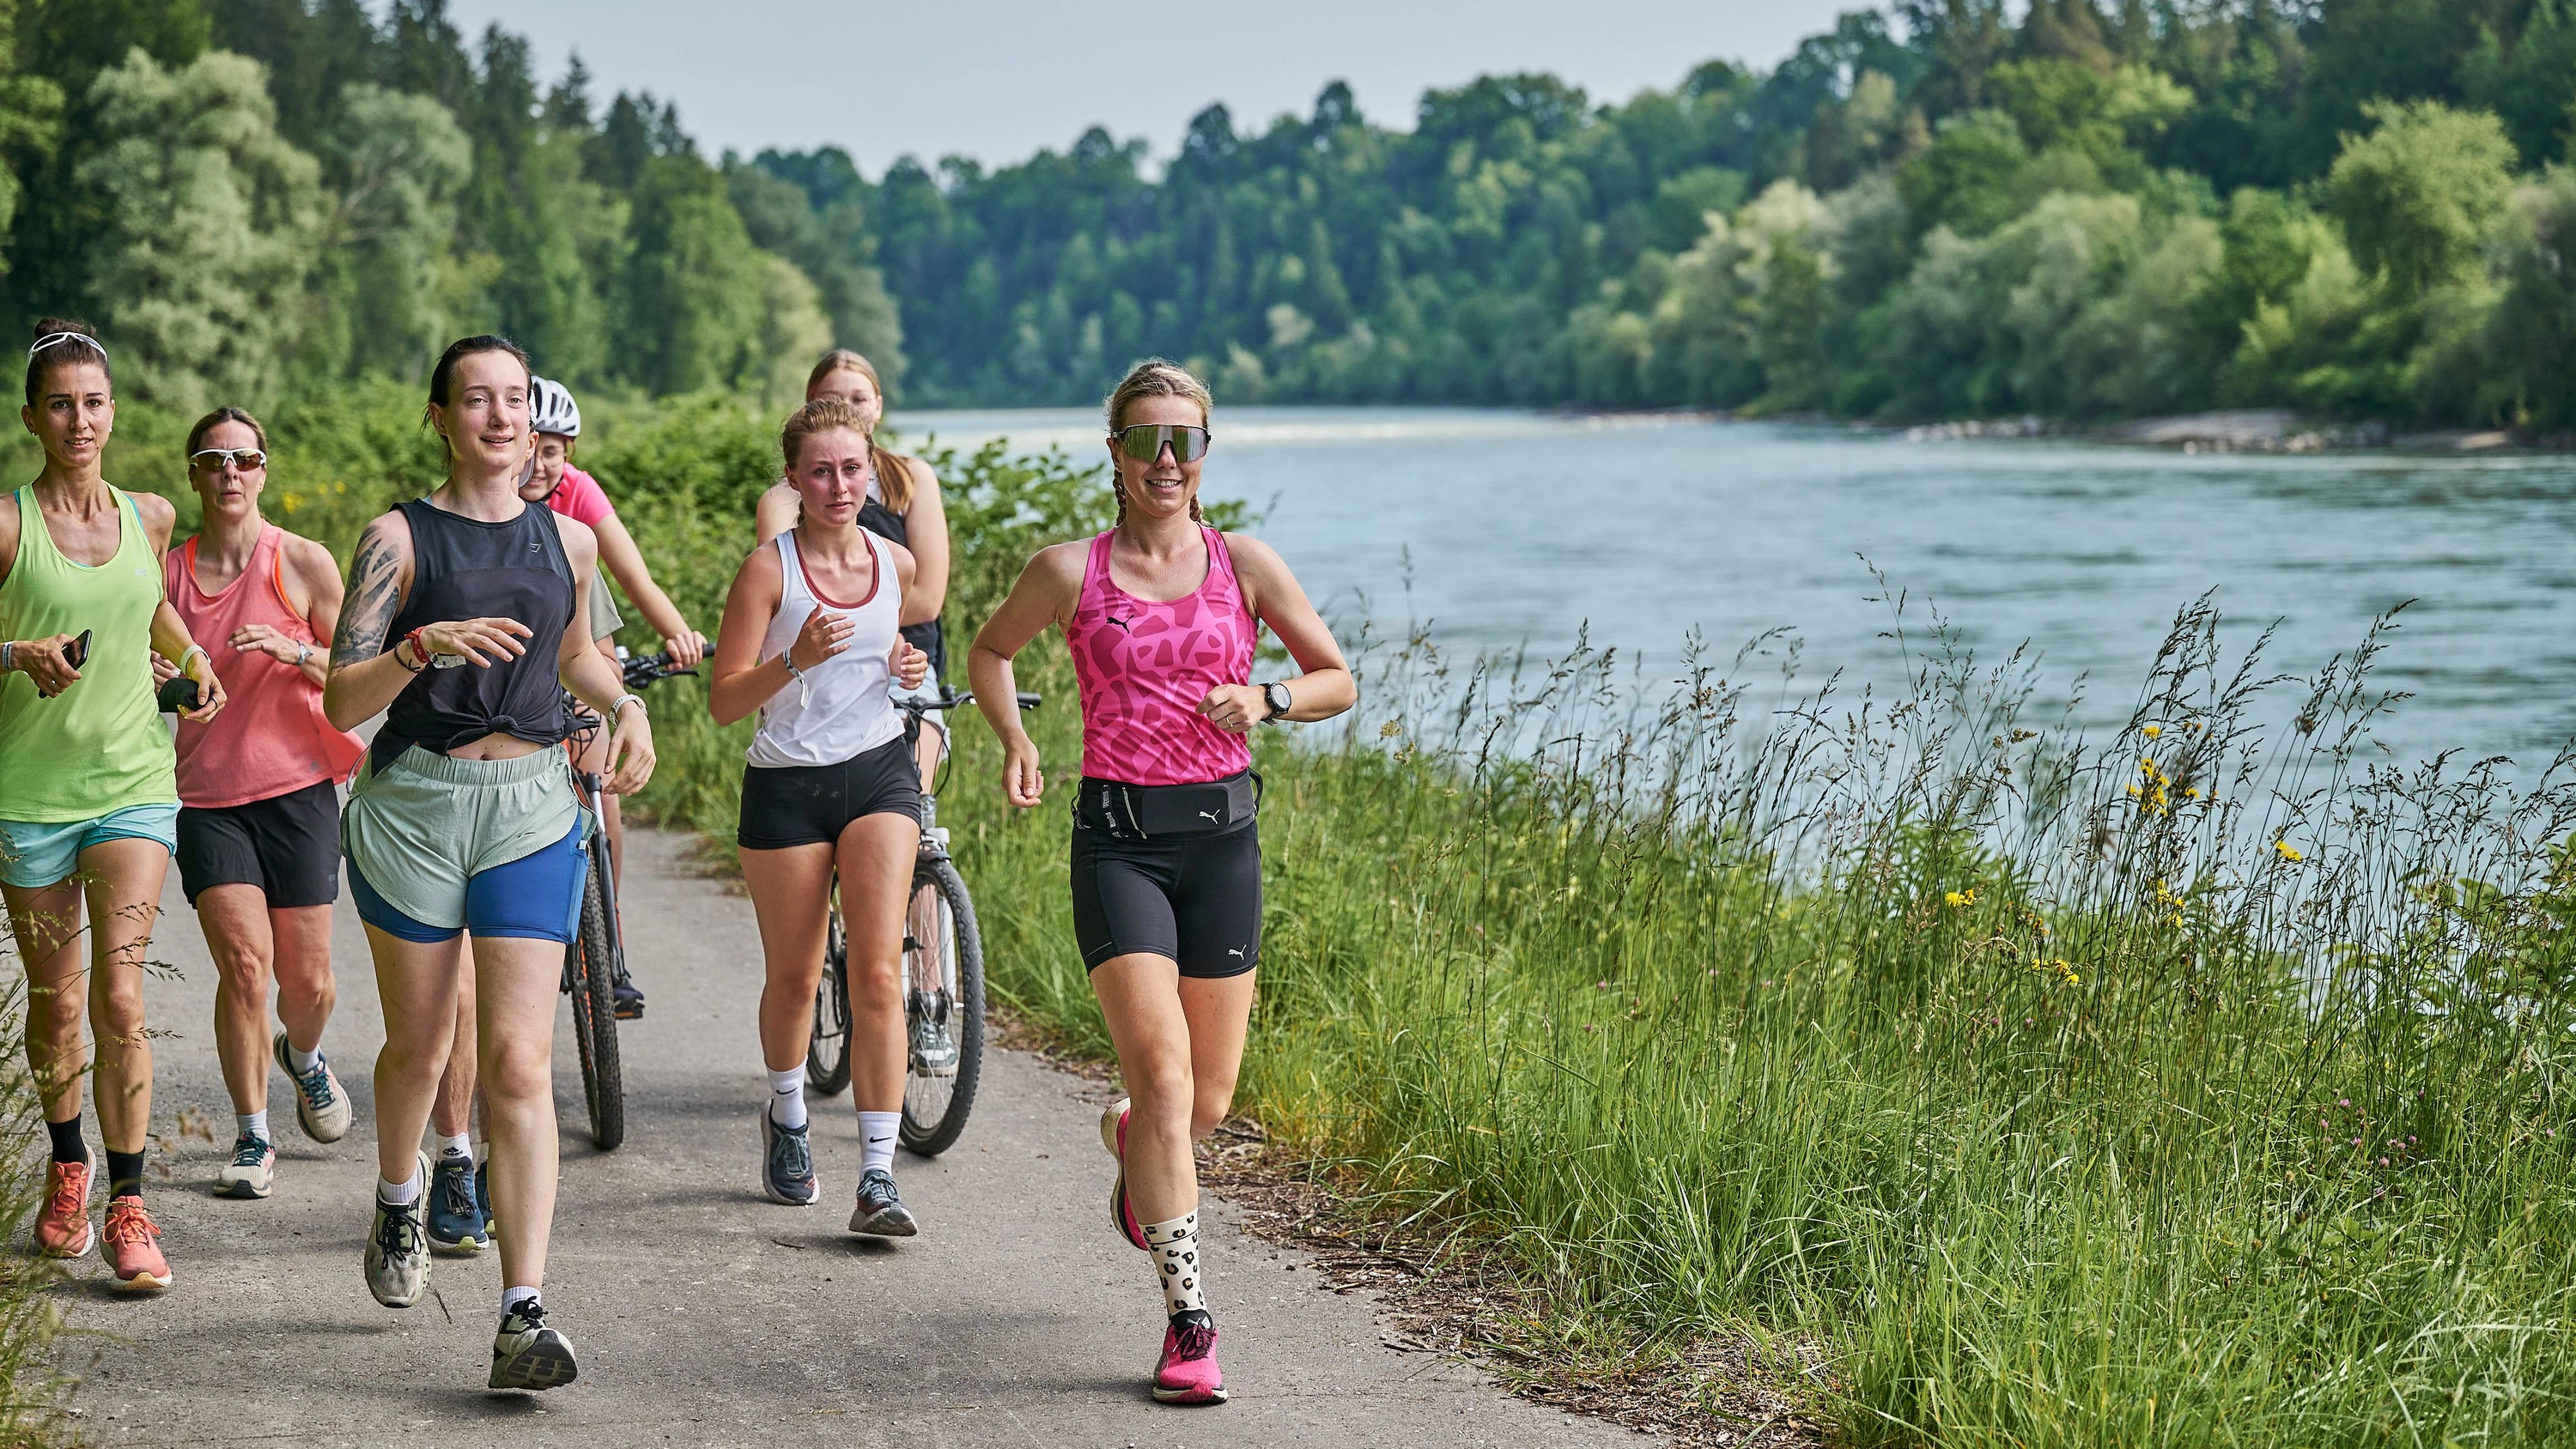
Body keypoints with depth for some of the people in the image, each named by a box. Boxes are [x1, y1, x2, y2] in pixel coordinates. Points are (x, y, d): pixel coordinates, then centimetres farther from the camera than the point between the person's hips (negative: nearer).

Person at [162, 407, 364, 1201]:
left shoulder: (304, 563, -2)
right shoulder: (168, 571, 4)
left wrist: (293, 651, -18)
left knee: (307, 978, 2)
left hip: (296, 788, 0)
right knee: (244, 965, -13)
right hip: (206, 798, 1)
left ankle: (303, 1055, 38)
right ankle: (252, 1137, 2)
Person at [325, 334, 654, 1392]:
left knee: (519, 1063, -9)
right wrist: (426, 644, -26)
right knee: (419, 1046, 14)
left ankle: (524, 1317, -13)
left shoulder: (569, 539, 8)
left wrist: (625, 706, 8)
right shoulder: (400, 538, -3)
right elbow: (343, 700, -9)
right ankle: (398, 1203, 47)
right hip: (414, 802, -1)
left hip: (534, 809, 1)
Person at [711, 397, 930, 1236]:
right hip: (786, 784, -2)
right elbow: (724, 702, -12)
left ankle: (878, 1180, -13)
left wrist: (912, 670, 2)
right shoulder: (769, 569, -9)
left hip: (879, 771, 2)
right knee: (795, 977, 11)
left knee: (878, 972, -11)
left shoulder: (895, 564, 4)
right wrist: (796, 659, -28)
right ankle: (786, 1118, 42)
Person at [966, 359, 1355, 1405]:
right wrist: (1013, 741, 1)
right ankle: (1188, 1318, -10)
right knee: (1162, 1068, -16)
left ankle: (1130, 1138, 47)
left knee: (1208, 1101, 9)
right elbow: (989, 652, 18)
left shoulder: (1245, 565, 4)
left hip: (1221, 833, 2)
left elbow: (1339, 680, 11)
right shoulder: (1070, 571, 1)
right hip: (1118, 836, -2)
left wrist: (1266, 699, -9)